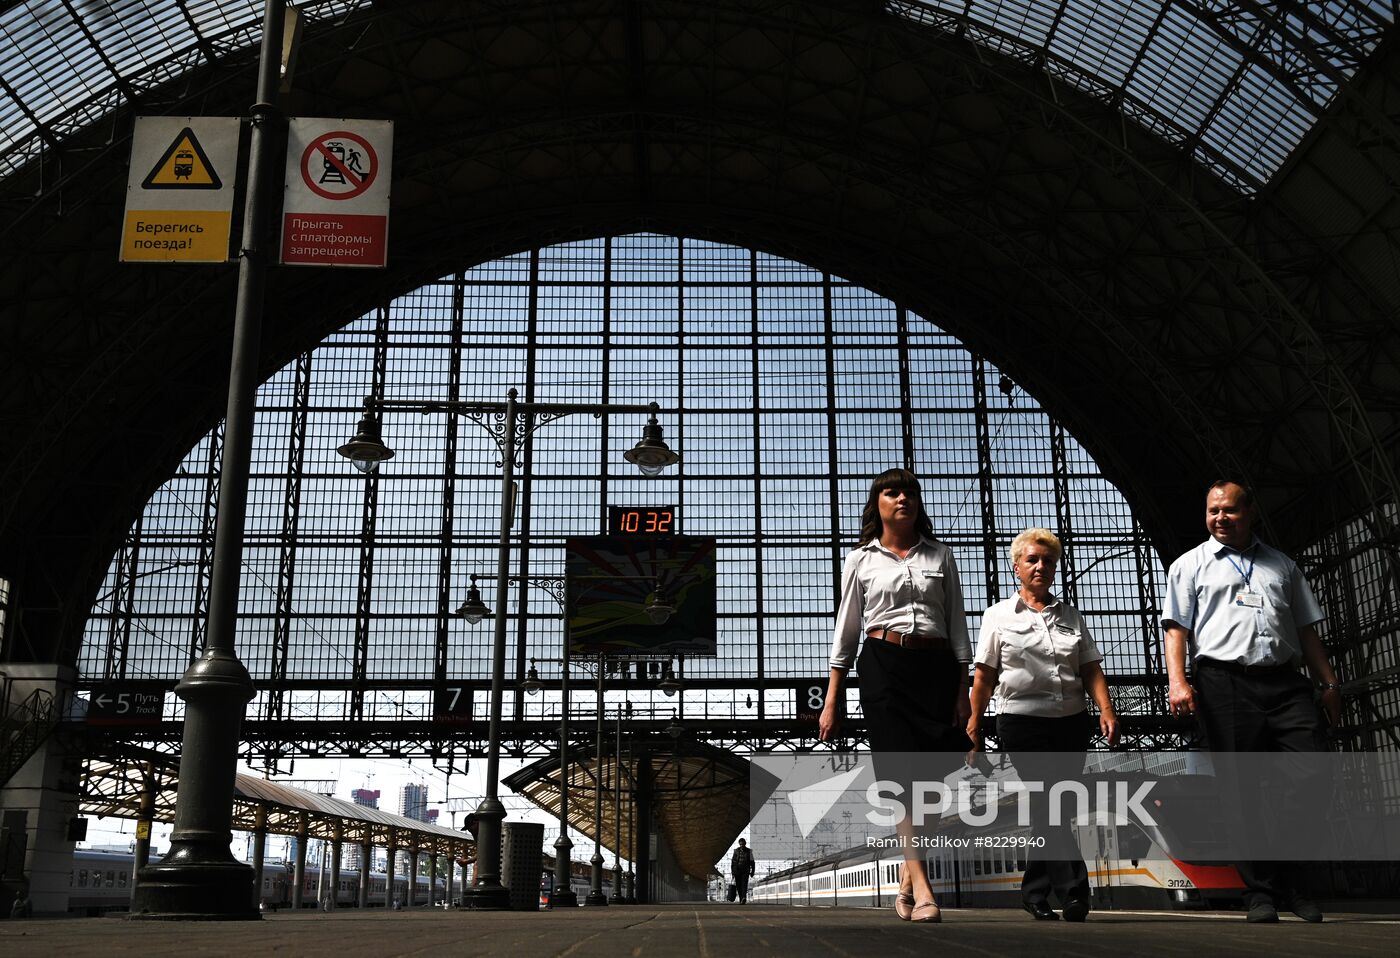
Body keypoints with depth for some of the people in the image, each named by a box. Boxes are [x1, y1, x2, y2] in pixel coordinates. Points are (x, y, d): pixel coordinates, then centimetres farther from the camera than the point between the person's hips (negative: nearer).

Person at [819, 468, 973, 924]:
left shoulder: (940, 556, 14)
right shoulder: (861, 560, 10)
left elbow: (957, 626, 12)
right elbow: (846, 631, 10)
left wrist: (962, 689, 3)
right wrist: (831, 701, 6)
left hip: (936, 667, 2)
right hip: (883, 666, -2)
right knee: (901, 769, -12)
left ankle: (908, 876, 17)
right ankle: (920, 888, -14)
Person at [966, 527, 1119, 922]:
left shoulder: (1071, 616, 16)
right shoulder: (999, 616, 6)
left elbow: (1091, 669, 10)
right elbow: (985, 675, 4)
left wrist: (1106, 709, -5)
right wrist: (974, 721, 1)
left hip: (1071, 722, 4)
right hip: (1022, 722, -3)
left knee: (1047, 810, 7)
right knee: (1049, 806, -12)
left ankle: (1034, 894, 18)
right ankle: (1074, 892, -13)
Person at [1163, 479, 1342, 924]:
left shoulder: (1281, 565, 22)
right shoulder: (1190, 565, 11)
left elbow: (1306, 629, 23)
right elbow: (1176, 628, 1)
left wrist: (1328, 682, 15)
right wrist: (1177, 681, -12)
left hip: (1285, 683, 3)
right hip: (1225, 685, -3)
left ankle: (1283, 881, 8)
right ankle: (1262, 891, 7)